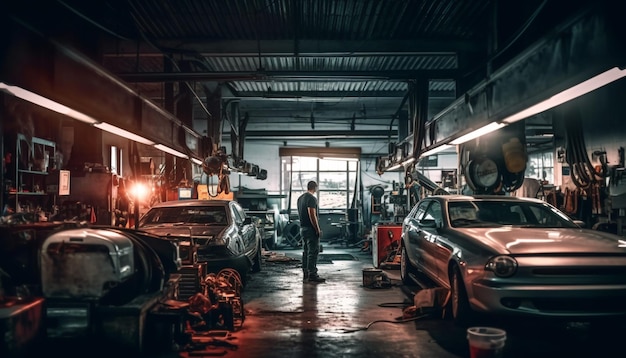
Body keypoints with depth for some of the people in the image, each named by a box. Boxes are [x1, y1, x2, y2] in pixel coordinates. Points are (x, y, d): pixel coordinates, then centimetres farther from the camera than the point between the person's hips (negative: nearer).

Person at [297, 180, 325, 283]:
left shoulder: (300, 198, 14)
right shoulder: (312, 198, -15)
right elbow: (312, 215, -22)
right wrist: (318, 230, -18)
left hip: (302, 228, 9)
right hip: (311, 228, -9)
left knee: (305, 251, 13)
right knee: (313, 252, -6)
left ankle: (306, 274, 16)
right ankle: (312, 275, -7)